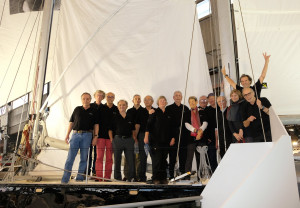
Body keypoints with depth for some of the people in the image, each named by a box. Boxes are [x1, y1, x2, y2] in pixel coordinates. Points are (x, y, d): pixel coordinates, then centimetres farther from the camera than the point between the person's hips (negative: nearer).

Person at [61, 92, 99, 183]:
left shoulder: (93, 111, 9)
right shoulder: (77, 109, 12)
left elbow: (96, 125, 7)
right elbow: (71, 122, 12)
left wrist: (95, 136, -3)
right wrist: (67, 135, 5)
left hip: (87, 135, 0)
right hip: (76, 134, 1)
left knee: (84, 158, 3)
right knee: (70, 157, -2)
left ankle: (80, 178, 13)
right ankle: (65, 179, 2)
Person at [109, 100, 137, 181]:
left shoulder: (130, 117, 13)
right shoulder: (114, 117, 5)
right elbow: (110, 130, 4)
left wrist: (134, 139, 5)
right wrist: (111, 140, -5)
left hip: (129, 139, 2)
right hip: (118, 139, -2)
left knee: (131, 160, -1)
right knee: (117, 160, 4)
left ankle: (131, 178, 9)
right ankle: (117, 178, 16)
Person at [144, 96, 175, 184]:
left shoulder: (168, 114, 16)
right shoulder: (154, 113, 2)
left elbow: (171, 127, 18)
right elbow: (149, 124, -4)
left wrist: (173, 138, 10)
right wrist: (146, 136, -14)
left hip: (165, 140, 5)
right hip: (156, 140, -4)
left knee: (164, 159, 5)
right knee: (156, 159, -7)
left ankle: (163, 178, 13)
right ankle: (156, 178, 1)